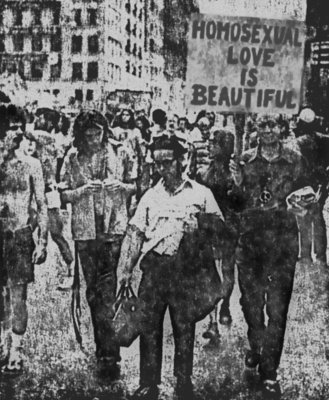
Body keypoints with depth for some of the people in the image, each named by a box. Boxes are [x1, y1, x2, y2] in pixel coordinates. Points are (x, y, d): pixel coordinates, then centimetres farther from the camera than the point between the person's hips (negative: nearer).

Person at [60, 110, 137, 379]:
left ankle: (109, 354, -4)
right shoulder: (73, 157, 4)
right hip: (86, 232, 2)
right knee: (94, 291, 9)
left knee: (110, 290, -8)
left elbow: (136, 186, 9)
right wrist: (84, 189, -11)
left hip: (116, 229, -2)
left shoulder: (119, 152, 2)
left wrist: (120, 186, -12)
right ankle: (104, 350, 23)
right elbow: (64, 195, 7)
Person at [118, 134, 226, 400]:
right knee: (149, 325, 2)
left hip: (186, 269, -2)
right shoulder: (151, 196, 14)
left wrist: (200, 224, -9)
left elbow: (220, 229, 10)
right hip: (153, 267, 2)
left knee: (184, 326, 2)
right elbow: (135, 234, 11)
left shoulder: (201, 194, 7)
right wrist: (126, 269, 4)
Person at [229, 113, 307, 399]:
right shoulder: (246, 160, 8)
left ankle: (269, 371, 6)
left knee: (277, 306, -3)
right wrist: (238, 183, -7)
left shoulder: (294, 160, 4)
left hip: (282, 239, -2)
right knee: (250, 299, 11)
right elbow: (239, 200, 11)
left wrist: (299, 204, -10)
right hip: (250, 236, 2)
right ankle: (256, 347, 39)